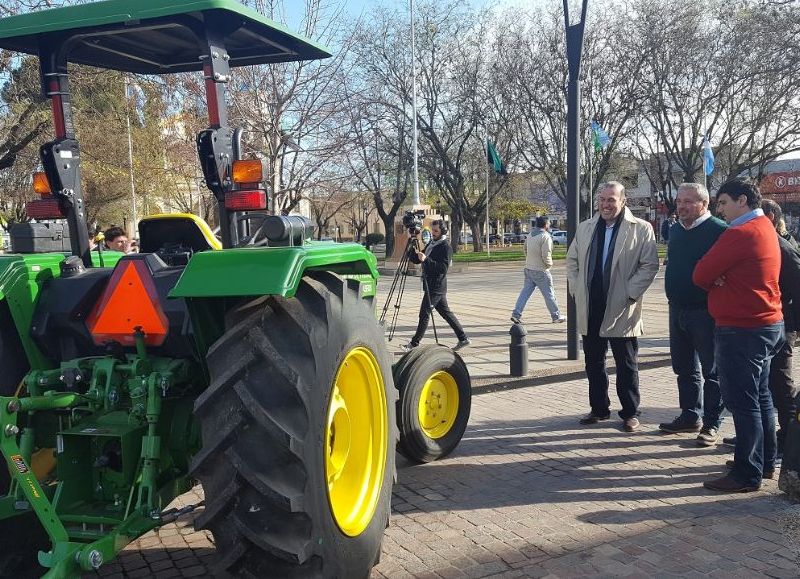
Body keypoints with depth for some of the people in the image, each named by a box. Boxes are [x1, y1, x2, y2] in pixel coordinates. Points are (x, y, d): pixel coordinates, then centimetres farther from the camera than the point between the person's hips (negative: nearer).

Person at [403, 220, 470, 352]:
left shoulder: (446, 247, -11)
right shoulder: (430, 244, 15)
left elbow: (443, 267, -22)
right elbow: (414, 260, 14)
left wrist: (426, 259, -29)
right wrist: (413, 248, -5)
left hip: (436, 286, -9)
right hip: (430, 285, 9)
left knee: (424, 313, -8)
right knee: (446, 312, 13)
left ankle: (414, 344, -5)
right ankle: (463, 338, 19)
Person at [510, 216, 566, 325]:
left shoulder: (530, 235, 8)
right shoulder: (546, 237, -17)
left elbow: (525, 248, 19)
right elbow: (546, 255, -22)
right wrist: (550, 264, -4)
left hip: (528, 269, 7)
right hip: (540, 271, -7)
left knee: (525, 292, 8)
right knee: (549, 294, 4)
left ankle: (516, 314, 1)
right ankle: (556, 316, 15)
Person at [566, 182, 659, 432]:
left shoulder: (641, 229, -5)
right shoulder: (585, 228, 10)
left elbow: (650, 265, -9)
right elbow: (572, 260, 16)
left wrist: (630, 294, -13)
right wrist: (576, 289, 6)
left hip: (621, 310, -4)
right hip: (590, 310, 5)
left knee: (626, 365, 5)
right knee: (593, 363, 13)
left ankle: (630, 413, 17)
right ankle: (599, 409, 26)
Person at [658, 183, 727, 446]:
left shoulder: (718, 230, -13)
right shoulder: (676, 230, 11)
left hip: (705, 313, -8)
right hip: (677, 311, 8)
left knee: (711, 371, 2)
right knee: (684, 368, 15)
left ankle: (711, 424, 11)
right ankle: (690, 416, 27)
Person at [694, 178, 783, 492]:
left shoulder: (740, 234, -19)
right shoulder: (765, 228, 13)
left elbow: (701, 275, -15)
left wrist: (715, 282, 5)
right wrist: (722, 281, -6)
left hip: (741, 330, -10)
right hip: (767, 325, 10)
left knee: (743, 402, -4)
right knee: (760, 397, 17)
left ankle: (747, 475, 1)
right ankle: (765, 463, 29)